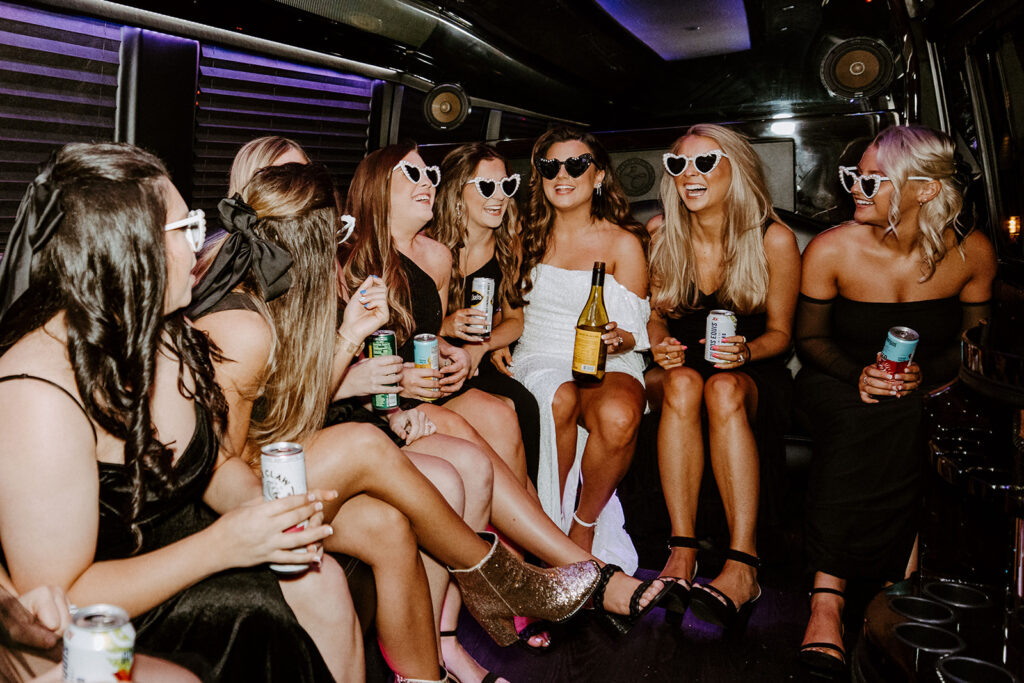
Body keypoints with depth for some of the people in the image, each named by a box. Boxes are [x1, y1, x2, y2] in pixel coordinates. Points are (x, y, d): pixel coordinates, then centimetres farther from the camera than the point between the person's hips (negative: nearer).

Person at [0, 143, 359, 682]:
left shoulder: (170, 339, -1)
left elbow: (215, 464, 9)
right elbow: (55, 606, -25)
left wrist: (269, 506, -12)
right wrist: (219, 546, -28)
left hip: (176, 551, 7)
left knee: (322, 581, -12)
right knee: (256, 608, -23)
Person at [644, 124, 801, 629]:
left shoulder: (774, 240, -8)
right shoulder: (661, 235, -1)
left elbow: (780, 332, 0)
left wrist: (746, 351, -21)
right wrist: (659, 340, -13)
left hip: (751, 375, -1)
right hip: (678, 364, 2)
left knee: (723, 389, -37)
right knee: (682, 382, -35)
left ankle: (742, 564, -37)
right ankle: (682, 550, -35)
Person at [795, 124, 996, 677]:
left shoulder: (971, 252, -5)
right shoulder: (831, 250, -9)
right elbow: (810, 337, 1)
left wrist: (924, 374, -16)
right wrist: (858, 373, -18)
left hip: (930, 390, 2)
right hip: (838, 383, -2)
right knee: (862, 423, -36)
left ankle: (828, 591, -22)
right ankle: (828, 597, -33)